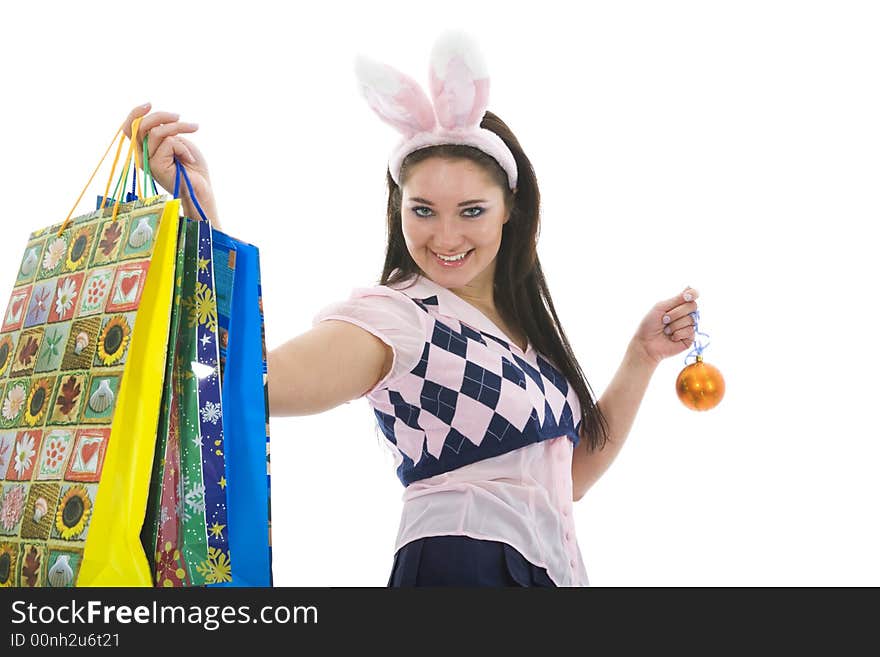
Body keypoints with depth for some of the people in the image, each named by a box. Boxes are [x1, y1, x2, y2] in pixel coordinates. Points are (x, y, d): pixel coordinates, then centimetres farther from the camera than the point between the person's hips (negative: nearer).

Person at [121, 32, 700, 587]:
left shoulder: (522, 319, 6)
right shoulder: (395, 317, -16)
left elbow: (572, 474, 9)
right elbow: (251, 381, -35)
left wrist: (642, 358, 4)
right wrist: (199, 208, -44)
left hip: (556, 567, 7)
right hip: (459, 566, -7)